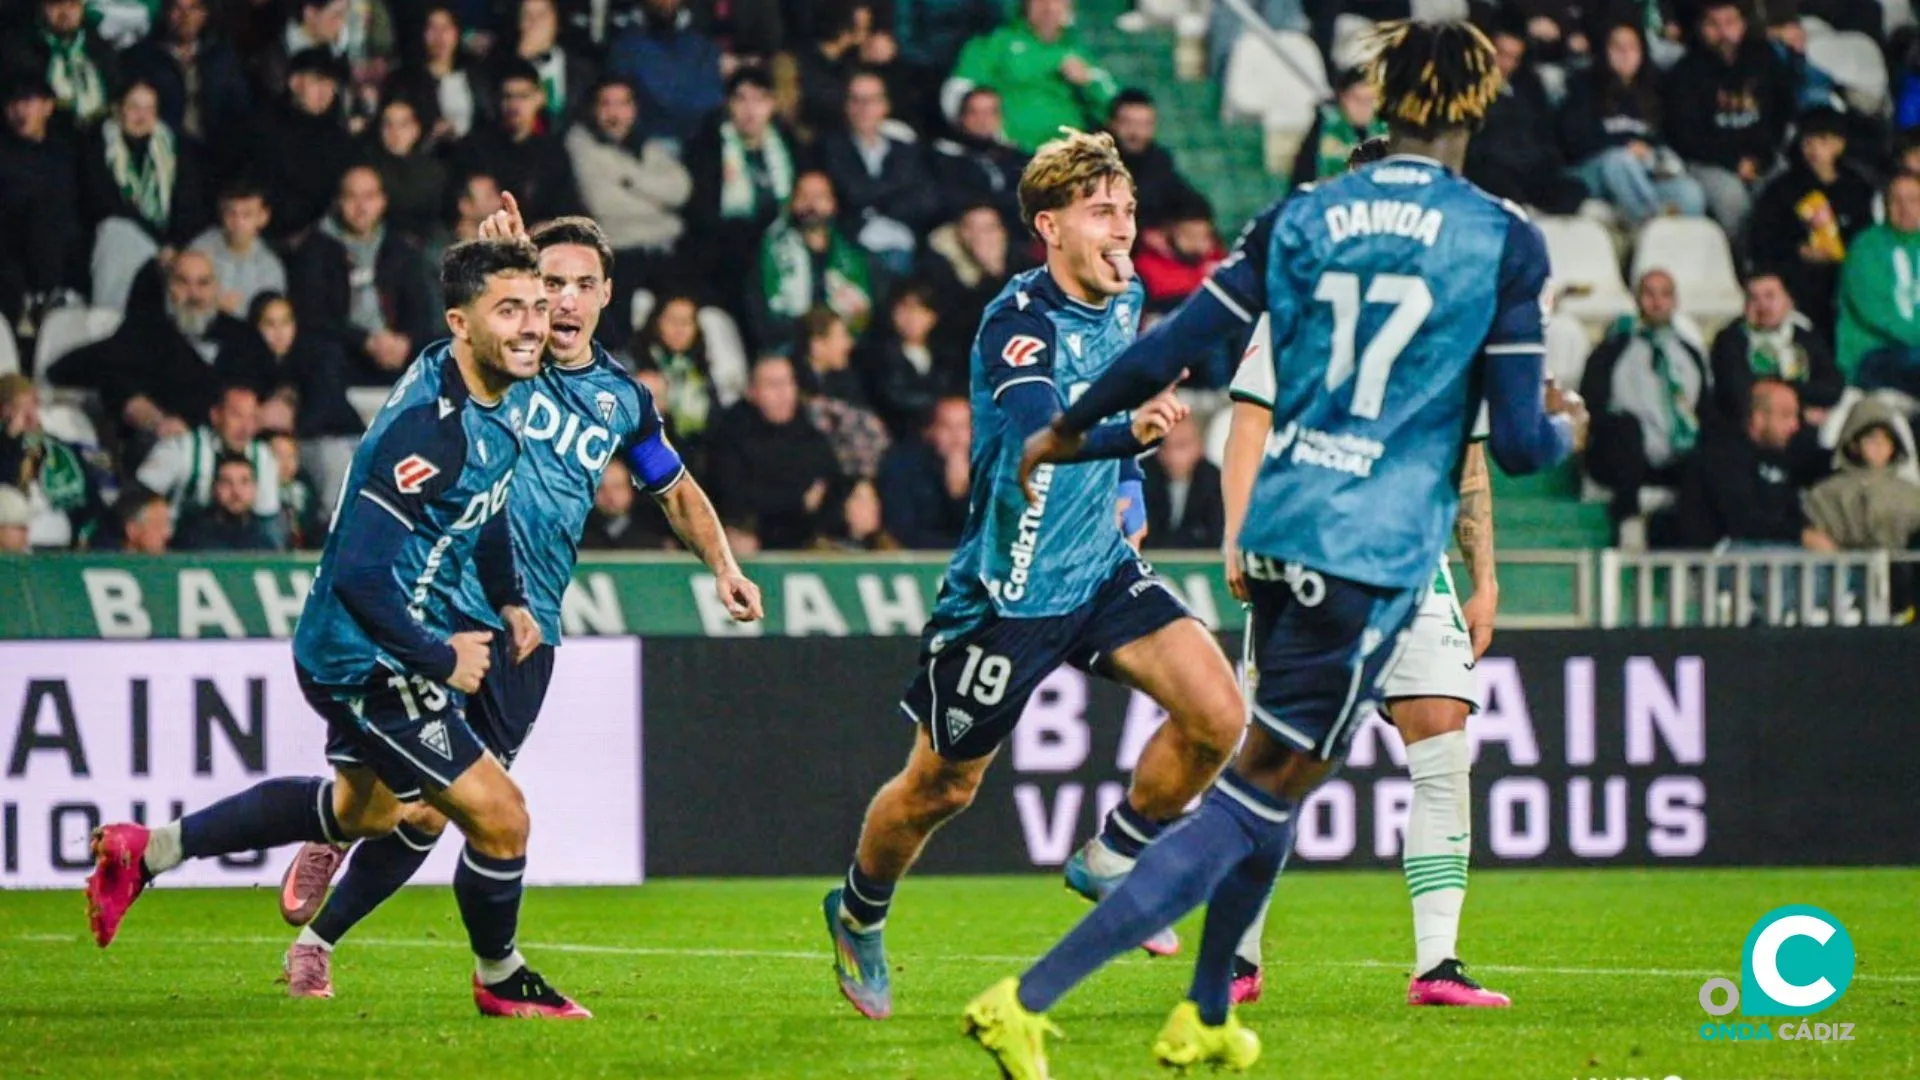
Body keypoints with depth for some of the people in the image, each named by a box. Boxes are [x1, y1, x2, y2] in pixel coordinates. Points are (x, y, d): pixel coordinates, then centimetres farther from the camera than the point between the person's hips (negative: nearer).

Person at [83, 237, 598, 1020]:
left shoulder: (495, 400, -1)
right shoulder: (426, 427, -31)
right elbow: (360, 575, -33)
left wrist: (509, 599, 16)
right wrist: (439, 659, -23)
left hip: (394, 643, 11)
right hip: (366, 656, -11)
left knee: (365, 807, 30)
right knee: (499, 816, -8)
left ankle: (149, 849, 37)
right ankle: (499, 981, 19)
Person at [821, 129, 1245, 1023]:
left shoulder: (1124, 299, 2)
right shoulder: (1019, 320, -22)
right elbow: (1038, 430, -42)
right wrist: (1130, 432, -59)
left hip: (1102, 570, 6)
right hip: (1009, 592, -6)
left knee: (1216, 713, -15)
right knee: (941, 788, 8)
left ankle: (1112, 861, 8)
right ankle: (858, 915, 37)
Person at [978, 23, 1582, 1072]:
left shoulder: (1299, 217, 5)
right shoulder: (1503, 239, -6)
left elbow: (1171, 347, 5)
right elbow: (1518, 442, -5)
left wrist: (1067, 428, 19)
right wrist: (1563, 431, 19)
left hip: (1276, 532, 6)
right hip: (1376, 552, -5)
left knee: (1277, 778, 26)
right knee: (1253, 798, -5)